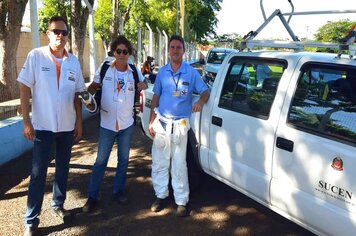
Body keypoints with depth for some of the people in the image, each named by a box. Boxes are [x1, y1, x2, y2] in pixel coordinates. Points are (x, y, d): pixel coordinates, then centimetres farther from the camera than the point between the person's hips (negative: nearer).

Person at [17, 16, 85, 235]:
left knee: (63, 168, 15)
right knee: (38, 172, 1)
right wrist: (26, 121, -11)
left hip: (67, 126, 4)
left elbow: (77, 94, 9)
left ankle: (58, 204, 33)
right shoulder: (36, 56, -6)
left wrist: (79, 121, 6)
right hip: (43, 125, -3)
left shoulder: (73, 61, 4)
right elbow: (25, 88, -6)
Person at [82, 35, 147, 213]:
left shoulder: (134, 71, -2)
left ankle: (118, 191, 30)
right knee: (101, 161, 3)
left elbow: (143, 83, 15)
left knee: (123, 160, 13)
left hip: (127, 124, 2)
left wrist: (143, 85, -9)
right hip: (107, 123, -2)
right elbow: (94, 86, 2)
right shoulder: (104, 68, -6)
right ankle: (92, 196, 14)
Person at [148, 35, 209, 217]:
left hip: (180, 125, -3)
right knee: (159, 162, 9)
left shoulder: (191, 72, -2)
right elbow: (156, 97, 10)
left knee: (179, 164, 1)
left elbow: (205, 91, 1)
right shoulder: (162, 72, 6)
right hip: (161, 123, 3)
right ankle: (160, 195, 24)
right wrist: (151, 122, 6)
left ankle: (181, 201, 12)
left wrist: (200, 102, -24)